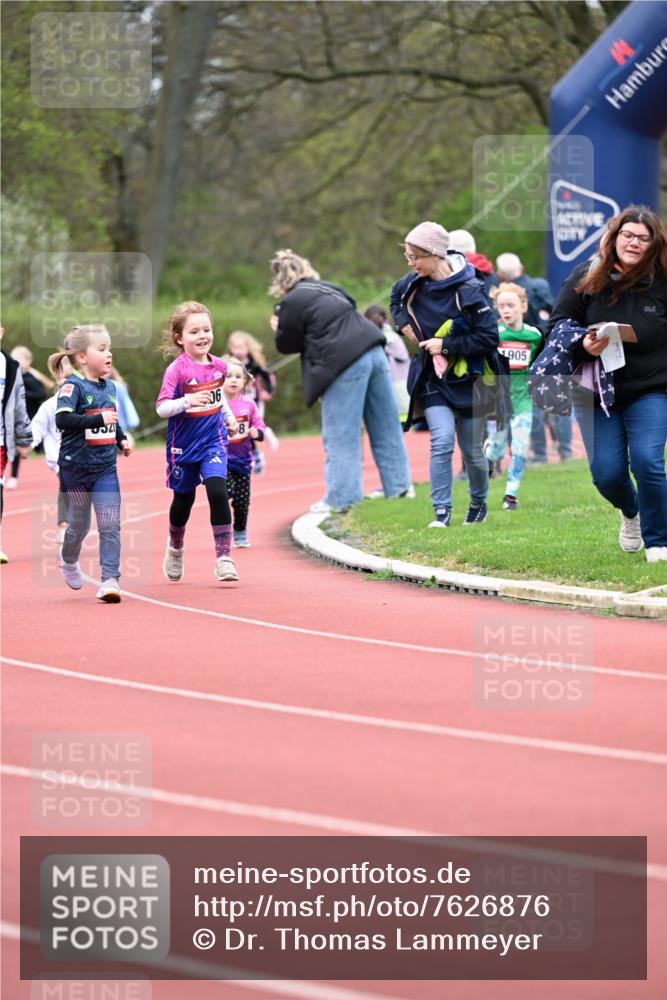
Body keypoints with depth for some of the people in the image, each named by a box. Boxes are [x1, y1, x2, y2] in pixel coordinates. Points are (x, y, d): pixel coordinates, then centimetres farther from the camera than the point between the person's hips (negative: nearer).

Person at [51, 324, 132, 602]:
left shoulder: (109, 387, 8)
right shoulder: (72, 387, -14)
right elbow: (62, 420, -28)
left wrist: (122, 439, 8)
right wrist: (98, 420, -32)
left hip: (105, 467, 5)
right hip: (76, 467, -5)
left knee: (110, 524, -7)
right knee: (80, 524, 11)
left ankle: (110, 579, -8)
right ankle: (69, 560, 41)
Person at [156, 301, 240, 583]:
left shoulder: (218, 366, 0)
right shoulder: (177, 370, -16)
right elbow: (161, 409, -22)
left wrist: (229, 417, 14)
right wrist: (187, 401, -36)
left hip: (213, 441, 2)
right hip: (184, 444, -2)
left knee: (218, 493, -16)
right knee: (183, 499, 13)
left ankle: (223, 557, -11)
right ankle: (175, 549, 41)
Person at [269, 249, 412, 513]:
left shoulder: (291, 302, -1)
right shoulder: (328, 289, 21)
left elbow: (287, 344, 5)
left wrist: (279, 329, 26)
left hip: (344, 364, -8)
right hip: (374, 352, 8)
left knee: (340, 437, -1)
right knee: (386, 428, 12)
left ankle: (342, 498, -1)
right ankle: (398, 486, 16)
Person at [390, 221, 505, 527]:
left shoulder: (468, 290, -19)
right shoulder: (413, 283, -2)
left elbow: (489, 338, -19)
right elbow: (396, 298, 23)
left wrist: (446, 345, -21)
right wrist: (402, 322, 4)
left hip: (467, 379, -3)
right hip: (432, 377, 3)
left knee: (472, 450, 9)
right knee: (442, 440, -17)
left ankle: (478, 503, 35)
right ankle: (441, 511, -13)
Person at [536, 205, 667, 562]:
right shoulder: (586, 277, -4)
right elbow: (559, 324, -1)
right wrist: (583, 344, -19)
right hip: (598, 392, 2)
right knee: (606, 473, -1)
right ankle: (631, 513, 36)